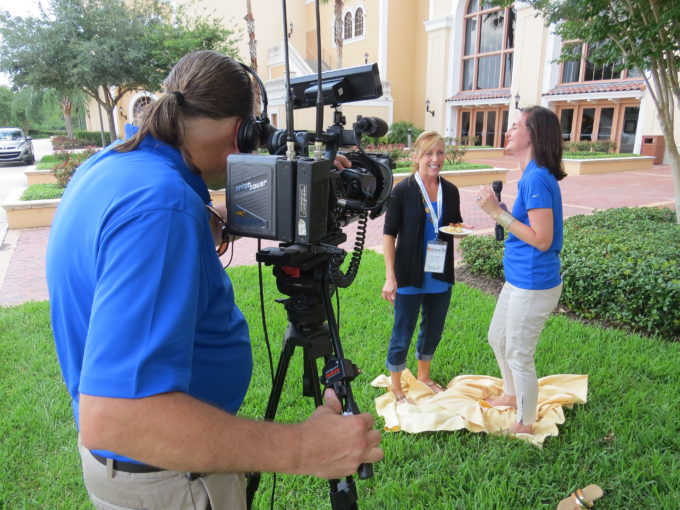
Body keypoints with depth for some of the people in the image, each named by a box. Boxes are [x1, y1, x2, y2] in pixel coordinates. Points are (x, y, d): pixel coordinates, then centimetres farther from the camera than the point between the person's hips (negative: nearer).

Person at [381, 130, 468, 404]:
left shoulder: (450, 191, 3)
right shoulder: (403, 190, -11)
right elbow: (389, 234, -10)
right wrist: (390, 277, -14)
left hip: (441, 276, 5)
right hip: (410, 276, -5)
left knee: (433, 330, 20)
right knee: (403, 333, 7)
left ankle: (424, 375, 43)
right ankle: (396, 387, 27)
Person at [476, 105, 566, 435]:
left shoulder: (537, 178, -21)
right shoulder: (531, 176, 9)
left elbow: (542, 239, -24)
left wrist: (498, 213, -22)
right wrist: (498, 210, 3)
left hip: (533, 284, -10)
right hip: (517, 279, 10)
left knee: (518, 354, 6)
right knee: (497, 338, 25)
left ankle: (525, 425, 28)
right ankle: (512, 396, 47)